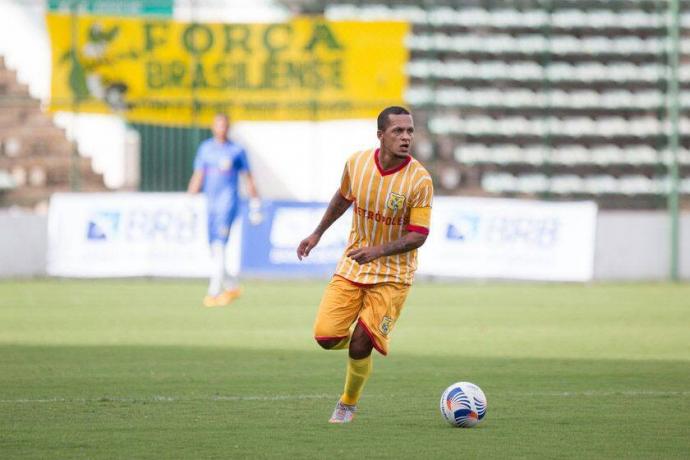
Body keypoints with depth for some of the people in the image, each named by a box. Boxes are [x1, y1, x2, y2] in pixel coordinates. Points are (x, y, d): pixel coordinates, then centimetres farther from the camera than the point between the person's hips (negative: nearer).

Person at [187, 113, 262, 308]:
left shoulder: (237, 150, 4)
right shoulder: (205, 149, 13)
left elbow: (248, 178, 10)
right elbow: (197, 177, 13)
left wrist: (255, 204, 7)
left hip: (228, 202, -5)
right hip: (211, 203, 5)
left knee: (219, 246, -18)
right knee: (214, 252, 6)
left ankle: (213, 292, -22)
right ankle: (231, 286, 24)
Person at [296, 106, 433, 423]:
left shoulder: (420, 180, -18)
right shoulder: (356, 163, -7)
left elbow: (418, 236, -17)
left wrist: (378, 250, -30)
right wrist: (318, 234, 21)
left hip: (392, 274, -3)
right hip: (352, 266, 3)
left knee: (360, 344, -11)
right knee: (326, 337, -8)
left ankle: (348, 405, 17)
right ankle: (361, 343, 29)